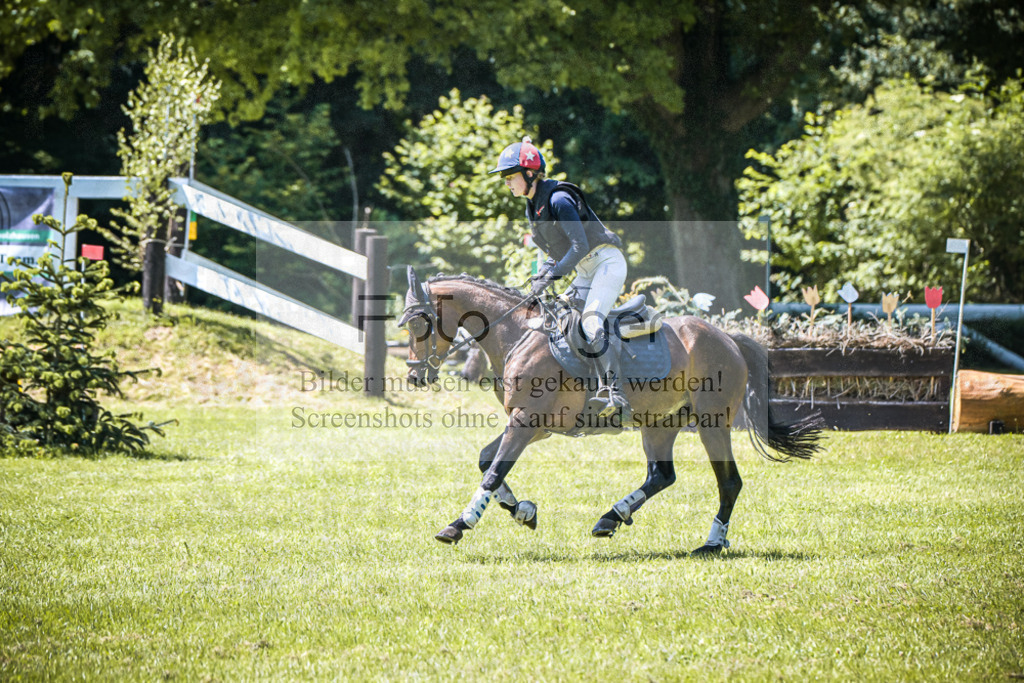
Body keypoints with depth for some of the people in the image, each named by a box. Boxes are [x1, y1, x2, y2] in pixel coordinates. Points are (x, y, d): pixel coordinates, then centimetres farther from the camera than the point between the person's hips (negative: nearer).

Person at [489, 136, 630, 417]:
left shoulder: (558, 199, -19)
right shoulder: (533, 208, 10)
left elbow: (580, 246, -24)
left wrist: (552, 276, -26)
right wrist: (542, 273, 0)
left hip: (607, 262, -10)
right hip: (584, 272, 10)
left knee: (591, 320, -26)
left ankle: (612, 391, -33)